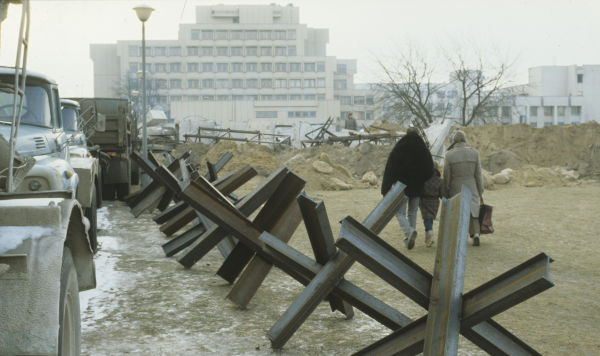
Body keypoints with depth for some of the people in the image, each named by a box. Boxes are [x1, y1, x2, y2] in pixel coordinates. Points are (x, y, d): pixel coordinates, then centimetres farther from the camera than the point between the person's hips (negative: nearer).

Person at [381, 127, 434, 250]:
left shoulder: (398, 148, -6)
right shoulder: (424, 149, 3)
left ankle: (409, 231, -23)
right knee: (412, 213, 16)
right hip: (417, 188, 3)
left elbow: (389, 170, -10)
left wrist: (385, 189, -8)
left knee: (400, 213, 3)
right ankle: (409, 239, 17)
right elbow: (430, 171, 5)